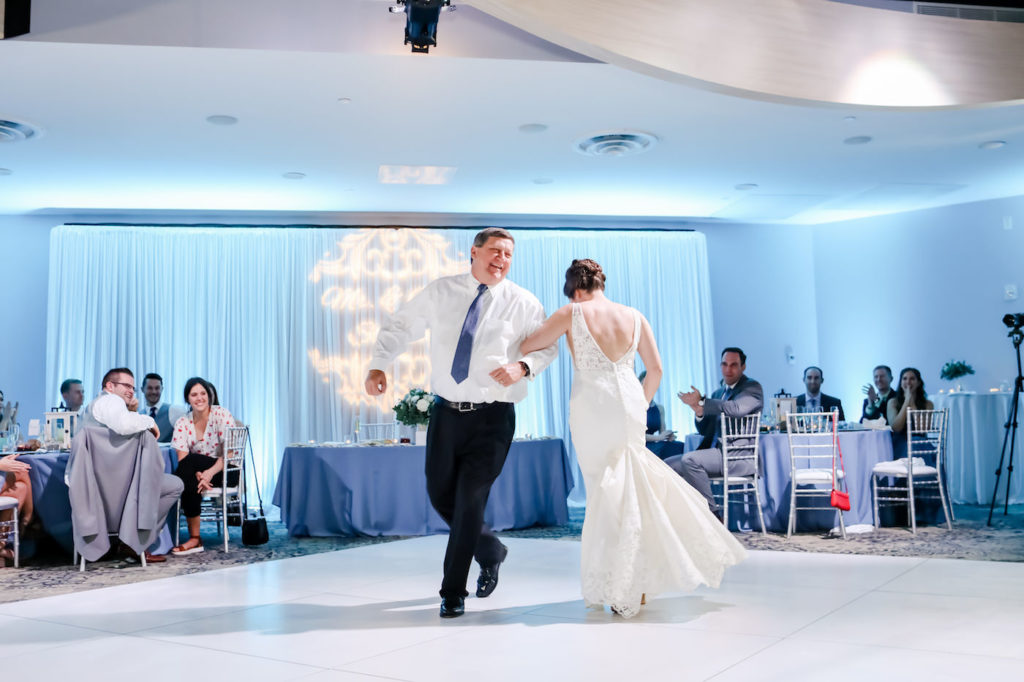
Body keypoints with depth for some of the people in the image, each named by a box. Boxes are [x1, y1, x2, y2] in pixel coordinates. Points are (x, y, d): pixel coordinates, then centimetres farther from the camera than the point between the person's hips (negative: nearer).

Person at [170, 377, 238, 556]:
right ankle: (194, 539, -23)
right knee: (189, 482, -32)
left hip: (226, 471, -3)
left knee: (190, 460, -30)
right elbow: (182, 459, -8)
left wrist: (210, 472, -31)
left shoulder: (222, 415, -7)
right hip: (199, 470, 3)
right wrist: (198, 474, -30)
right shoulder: (182, 423, 1)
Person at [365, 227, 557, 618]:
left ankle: (453, 592, 11)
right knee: (440, 494, 10)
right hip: (447, 411, 3)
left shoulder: (523, 303, -1)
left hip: (492, 417, -3)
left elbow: (547, 347, 7)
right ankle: (490, 552, 37)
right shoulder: (440, 292, 4)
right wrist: (378, 364, -6)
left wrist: (524, 366, -14)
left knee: (470, 500, -5)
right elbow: (398, 326, 10)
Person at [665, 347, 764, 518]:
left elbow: (736, 408, -25)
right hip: (715, 453, 8)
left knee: (690, 459, -29)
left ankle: (713, 515, -21)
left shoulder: (752, 388, -1)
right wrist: (698, 410, -3)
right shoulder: (718, 393, 22)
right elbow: (705, 431, 18)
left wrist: (701, 403, -19)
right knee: (667, 466, -2)